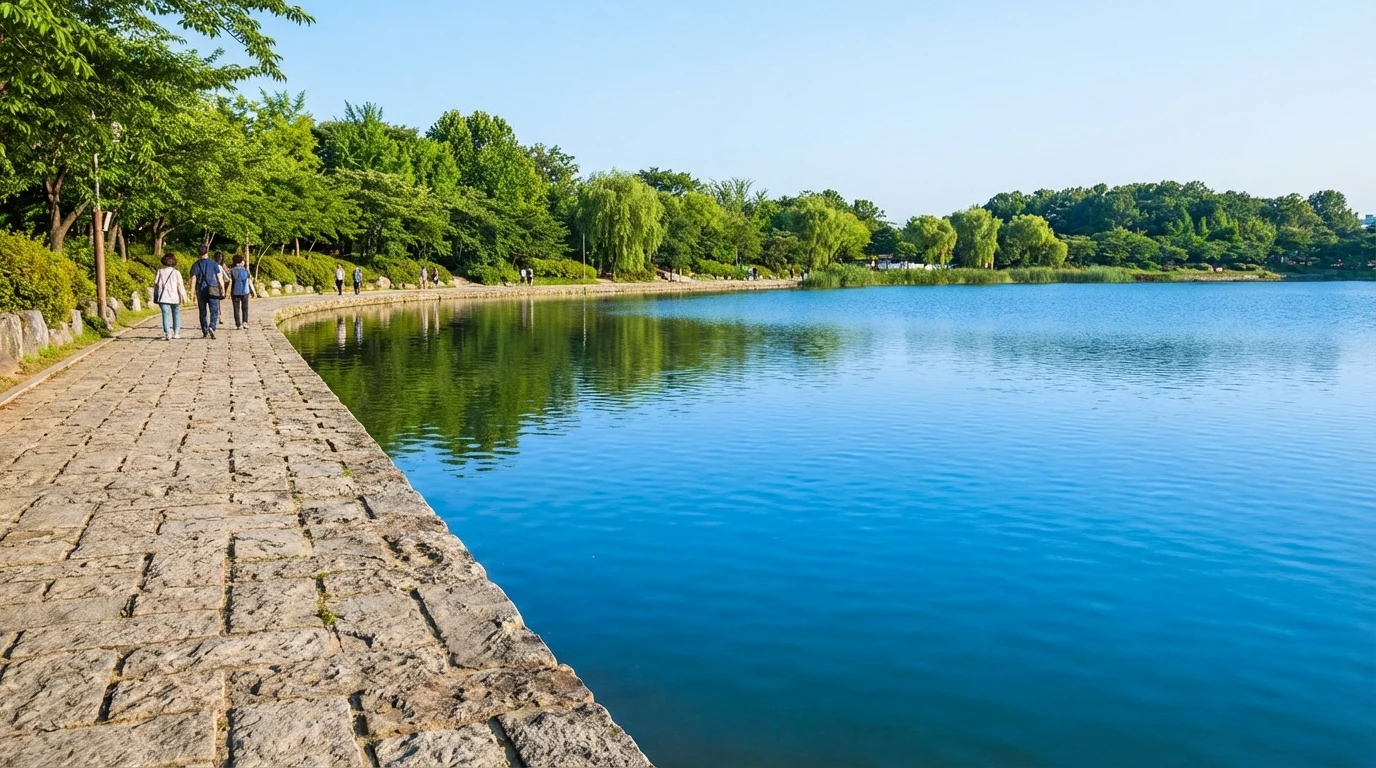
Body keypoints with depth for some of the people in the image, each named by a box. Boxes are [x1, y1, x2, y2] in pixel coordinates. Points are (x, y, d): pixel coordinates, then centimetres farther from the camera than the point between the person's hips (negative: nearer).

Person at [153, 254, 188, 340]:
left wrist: (156, 297, 11)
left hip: (163, 297, 0)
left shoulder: (160, 271, 2)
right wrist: (184, 297, -4)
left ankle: (168, 334, -15)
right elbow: (180, 285, -6)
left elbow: (156, 284, 4)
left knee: (166, 315, -3)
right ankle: (176, 333, 17)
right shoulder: (176, 272, -2)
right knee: (176, 315, 15)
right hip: (175, 297, 0)